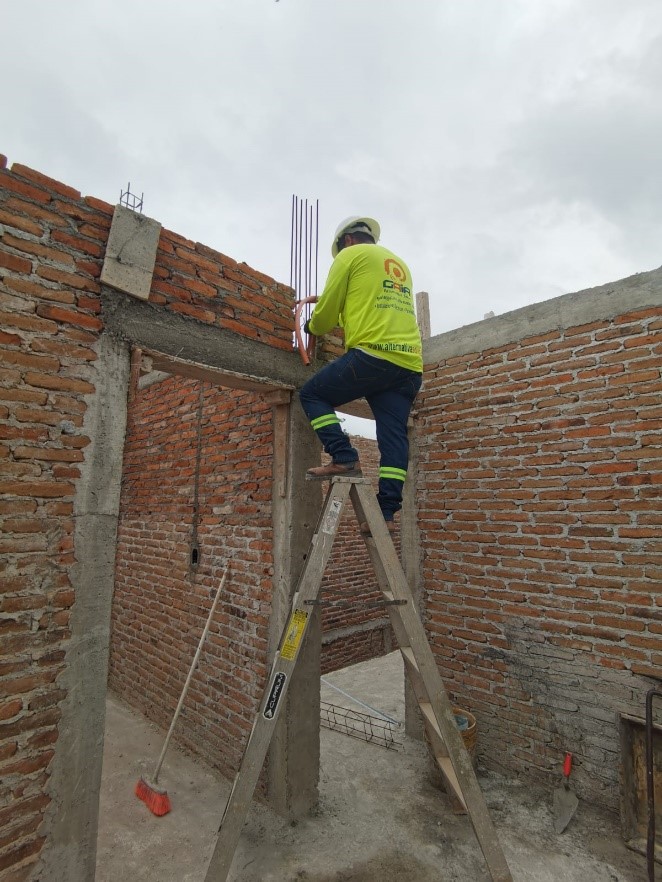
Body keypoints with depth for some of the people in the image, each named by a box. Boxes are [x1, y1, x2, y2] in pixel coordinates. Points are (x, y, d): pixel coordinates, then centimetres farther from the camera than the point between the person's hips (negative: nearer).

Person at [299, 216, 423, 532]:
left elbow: (327, 310, 6)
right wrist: (345, 321, 43)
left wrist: (314, 327, 27)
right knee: (394, 435, 3)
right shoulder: (400, 264, 30)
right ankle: (387, 512, 0)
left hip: (373, 354, -7)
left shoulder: (351, 255, 9)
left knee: (312, 394, 7)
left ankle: (345, 458, -6)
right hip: (409, 364, 7)